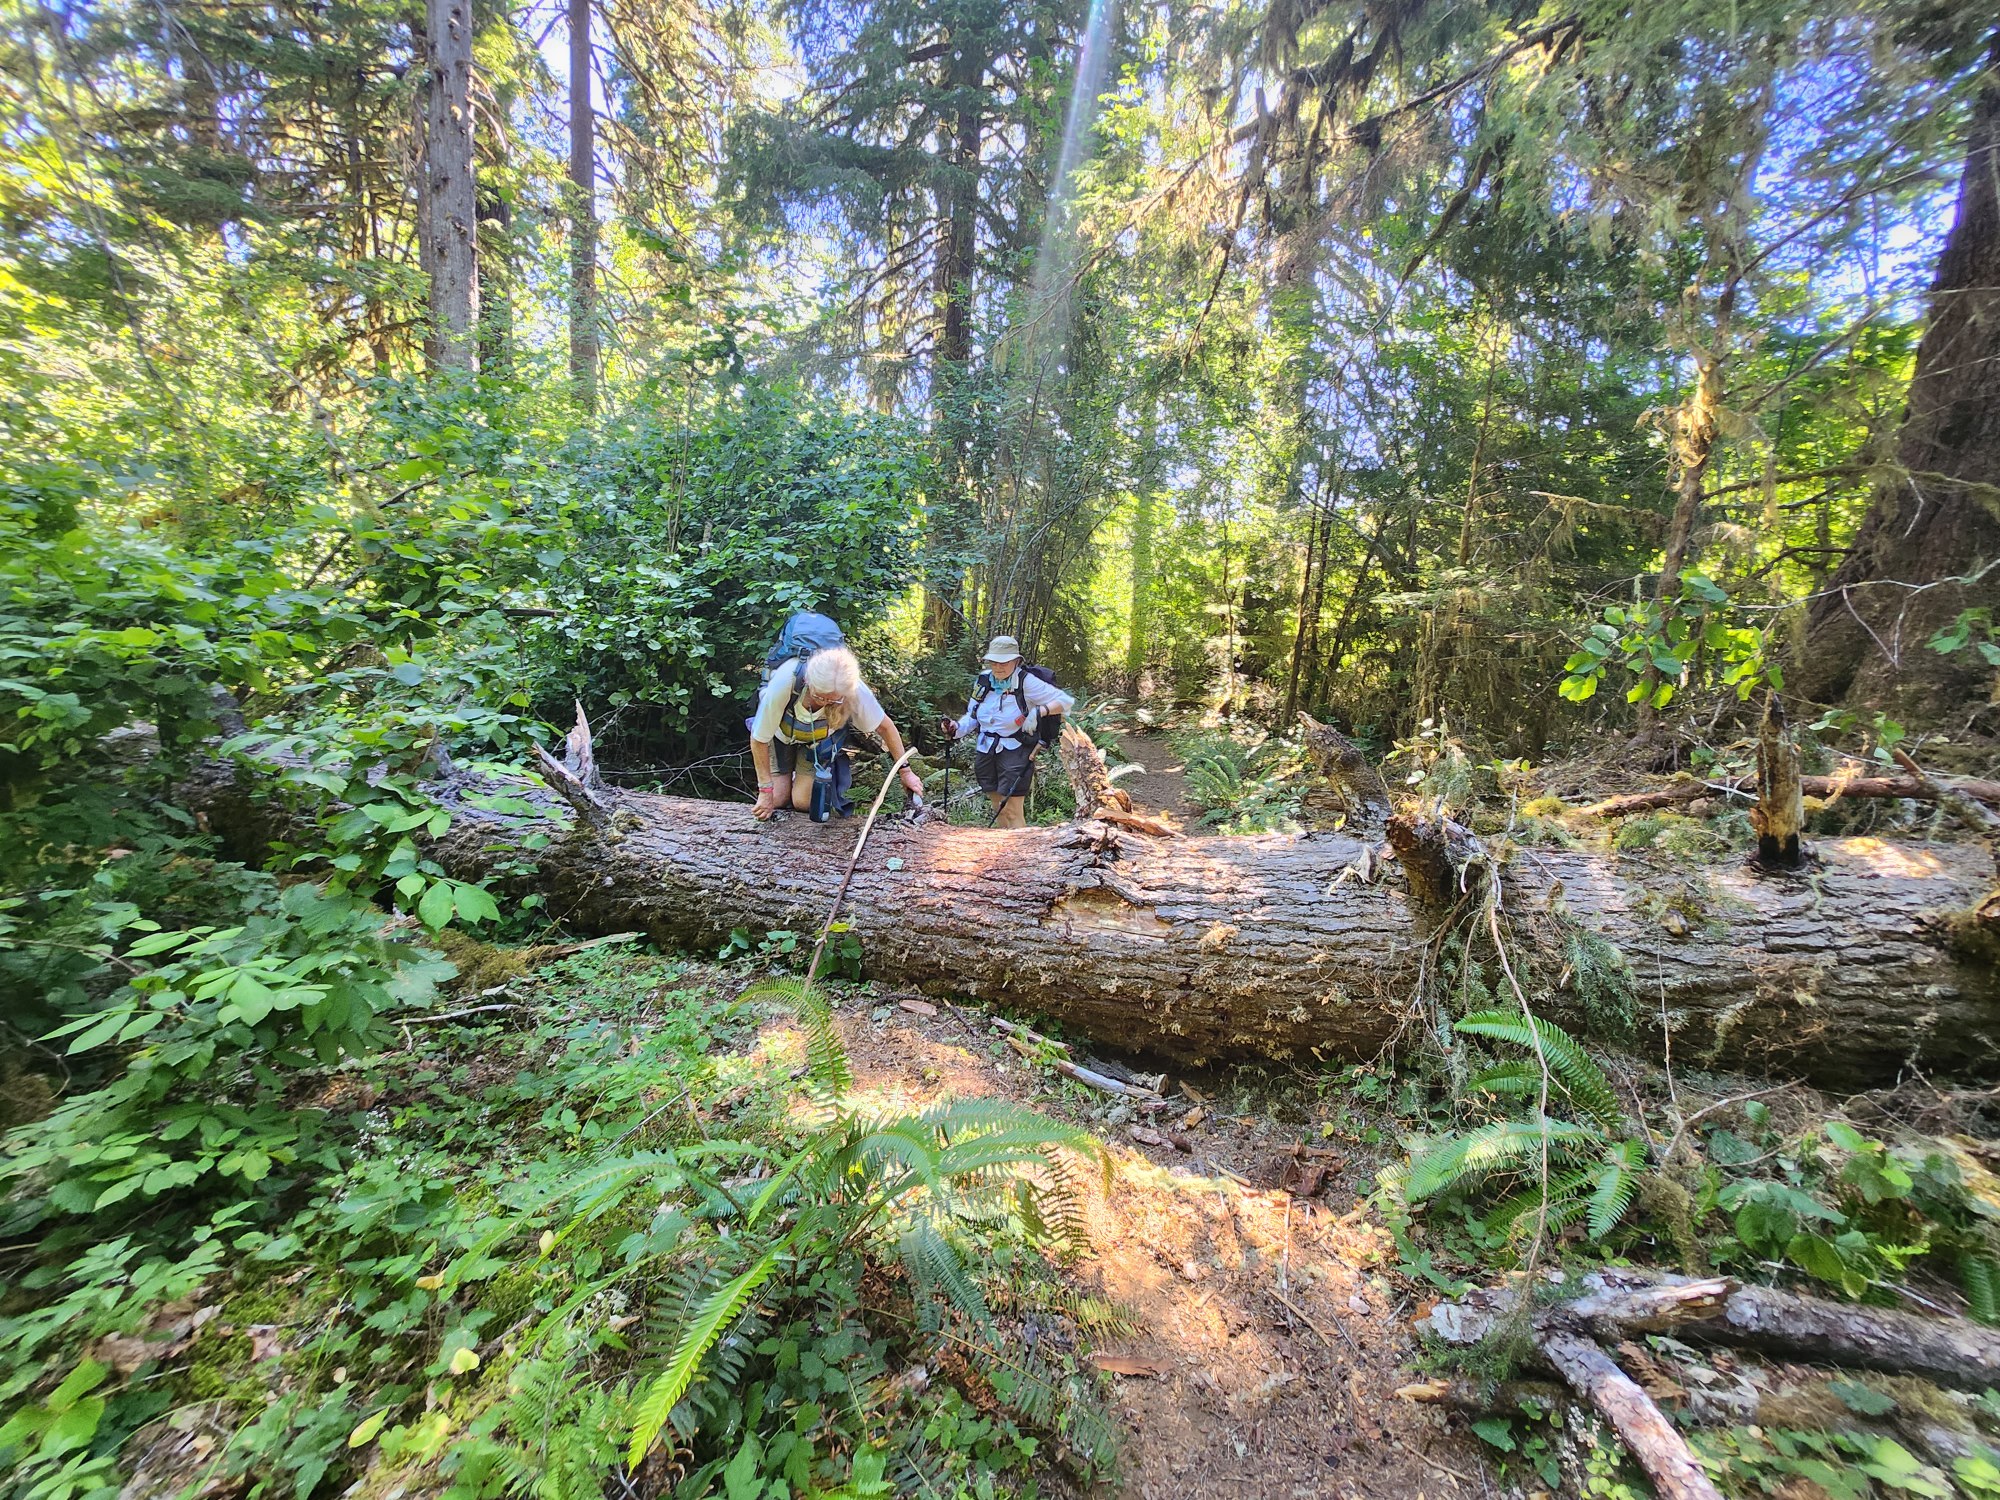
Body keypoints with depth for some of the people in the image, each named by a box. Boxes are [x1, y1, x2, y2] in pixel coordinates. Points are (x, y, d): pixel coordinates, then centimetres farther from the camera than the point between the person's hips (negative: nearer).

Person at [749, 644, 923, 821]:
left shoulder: (854, 690, -37)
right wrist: (765, 790, -21)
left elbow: (884, 726, -18)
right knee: (777, 799, -7)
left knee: (804, 801, -10)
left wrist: (905, 771, -13)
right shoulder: (784, 682, -40)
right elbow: (759, 739, -26)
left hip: (821, 738, 1)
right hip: (782, 732, 0)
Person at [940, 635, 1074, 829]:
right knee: (998, 809, 16)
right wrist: (957, 728, -7)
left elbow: (1066, 700, -12)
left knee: (1013, 811, -6)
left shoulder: (1026, 682, -12)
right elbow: (972, 715, 13)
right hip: (986, 750, 6)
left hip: (1014, 751, -6)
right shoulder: (984, 680, 2)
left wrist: (1039, 711, -26)